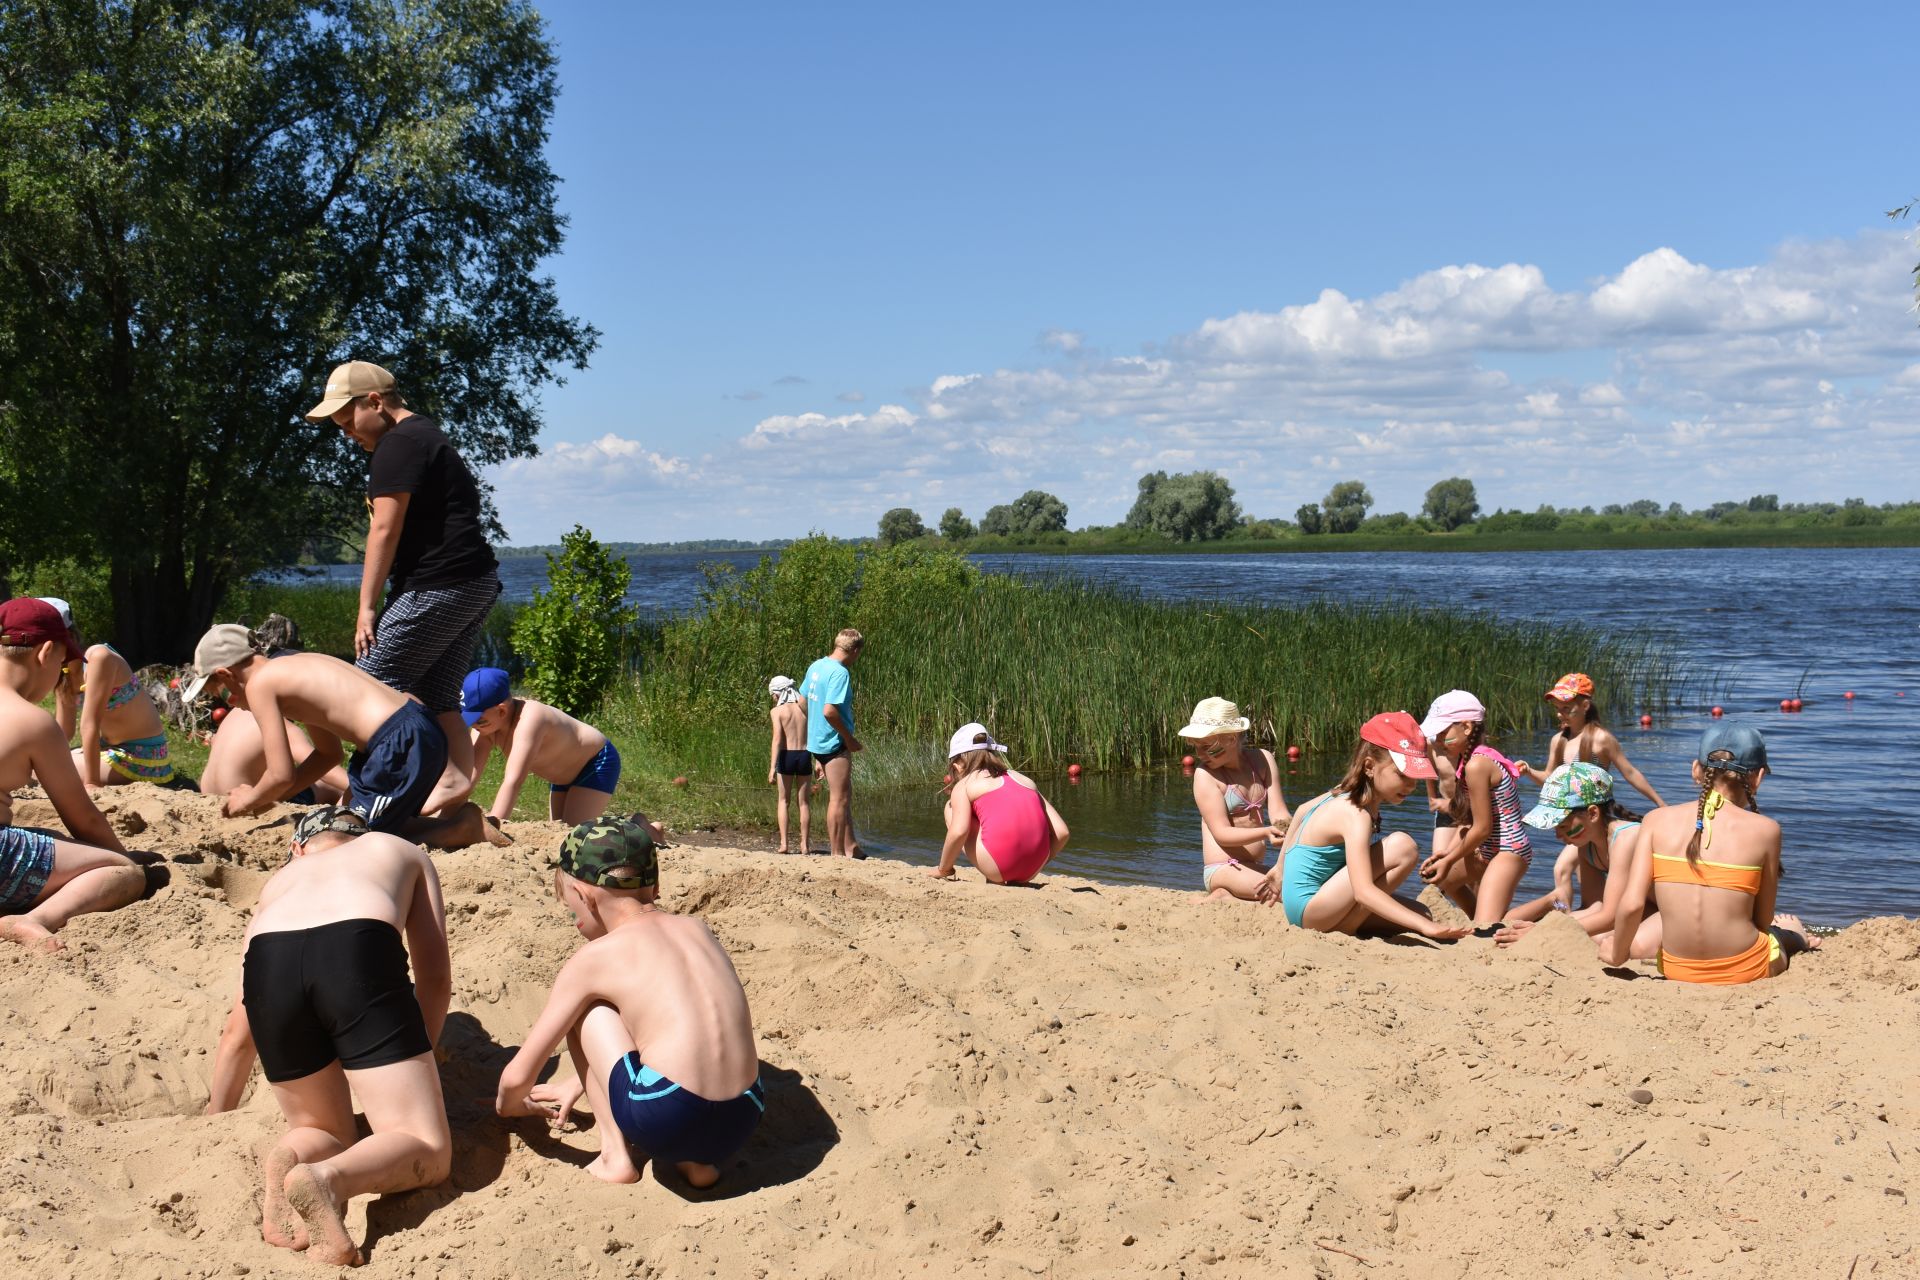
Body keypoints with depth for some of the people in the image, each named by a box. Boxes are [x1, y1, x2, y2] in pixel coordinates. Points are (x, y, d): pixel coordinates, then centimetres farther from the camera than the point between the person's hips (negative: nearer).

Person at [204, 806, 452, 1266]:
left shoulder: (279, 880, 42)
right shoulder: (403, 852, 39)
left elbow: (238, 1029, 43)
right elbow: (436, 978, 28)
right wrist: (410, 1074, 36)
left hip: (267, 965, 3)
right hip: (362, 950, -3)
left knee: (331, 1135, 24)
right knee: (428, 1153, 2)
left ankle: (285, 1159, -10)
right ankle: (328, 1179, -28)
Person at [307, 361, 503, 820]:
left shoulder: (398, 445, -9)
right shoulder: (429, 436, 24)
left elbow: (385, 530, -13)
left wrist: (367, 605, -12)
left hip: (439, 587, -10)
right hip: (477, 584, 10)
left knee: (377, 680, -6)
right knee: (436, 698, 9)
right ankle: (458, 778, -2)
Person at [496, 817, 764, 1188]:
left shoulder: (594, 957, 2)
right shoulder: (696, 928, 17)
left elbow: (519, 1076, 9)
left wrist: (507, 1104, 33)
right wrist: (580, 1083, 45)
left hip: (665, 1121, -5)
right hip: (741, 1124, 6)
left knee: (585, 1008, 16)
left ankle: (615, 1155, 10)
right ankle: (697, 1159, 18)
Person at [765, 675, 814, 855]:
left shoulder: (777, 711, -3)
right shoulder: (804, 708, 7)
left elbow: (777, 739, -14)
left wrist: (772, 768, -18)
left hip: (786, 756, -3)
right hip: (805, 755, 3)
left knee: (783, 800, 11)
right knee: (804, 802, 11)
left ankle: (784, 843, 1)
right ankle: (805, 844, 14)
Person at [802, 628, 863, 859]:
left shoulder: (816, 666, 9)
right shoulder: (840, 673, -18)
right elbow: (829, 711, -26)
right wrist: (849, 738, -14)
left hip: (816, 741, 9)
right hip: (835, 743, -9)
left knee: (844, 796, 17)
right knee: (839, 799, -1)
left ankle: (849, 847, 22)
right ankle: (838, 853, 5)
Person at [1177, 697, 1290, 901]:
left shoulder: (1262, 760, 4)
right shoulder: (1205, 775, -10)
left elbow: (1278, 813, -2)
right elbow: (1222, 834, -15)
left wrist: (1287, 826, -27)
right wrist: (1266, 833, -31)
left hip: (1256, 868, 7)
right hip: (1223, 870, -7)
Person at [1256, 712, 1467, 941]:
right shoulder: (1356, 816, -25)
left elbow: (1302, 812, 19)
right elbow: (1363, 891, -33)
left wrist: (1280, 870, 27)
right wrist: (1424, 925, -39)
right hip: (1310, 910, -10)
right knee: (1403, 847, -21)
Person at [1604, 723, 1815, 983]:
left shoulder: (1657, 820, -4)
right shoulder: (1765, 830, -6)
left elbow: (1631, 904, -12)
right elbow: (1763, 920, 1)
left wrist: (1617, 954, 6)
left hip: (1676, 970, 2)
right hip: (1745, 971, -2)